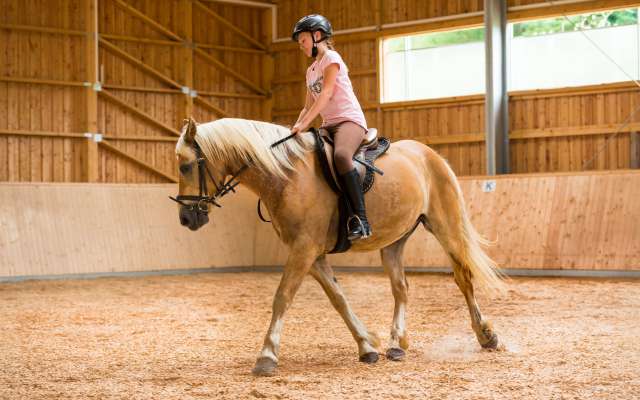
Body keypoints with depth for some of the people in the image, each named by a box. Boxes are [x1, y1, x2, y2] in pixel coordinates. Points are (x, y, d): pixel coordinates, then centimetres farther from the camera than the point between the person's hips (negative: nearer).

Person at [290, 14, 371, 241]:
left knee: (341, 155, -38)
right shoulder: (311, 70, 23)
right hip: (329, 125, 10)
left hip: (349, 119, -9)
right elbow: (308, 107, 23)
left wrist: (304, 123, -22)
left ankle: (360, 219, -43)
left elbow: (326, 94, -14)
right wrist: (294, 130, 7)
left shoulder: (331, 58, -2)